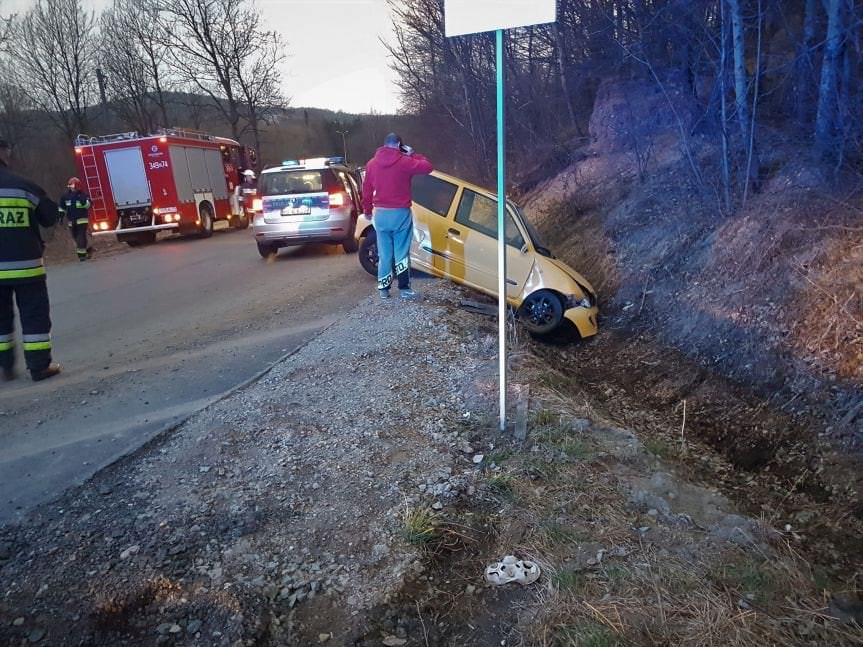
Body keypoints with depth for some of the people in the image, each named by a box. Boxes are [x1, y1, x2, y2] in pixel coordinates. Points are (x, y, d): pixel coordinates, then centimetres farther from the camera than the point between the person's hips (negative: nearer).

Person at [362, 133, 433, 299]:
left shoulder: (372, 163, 6)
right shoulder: (405, 162, -7)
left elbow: (367, 189, 12)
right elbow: (428, 167, -2)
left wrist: (367, 210, 23)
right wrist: (413, 155, 10)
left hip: (380, 213, 4)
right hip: (401, 213, -3)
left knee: (384, 253, 9)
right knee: (402, 253, 2)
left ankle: (383, 289, 11)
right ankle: (404, 288, 3)